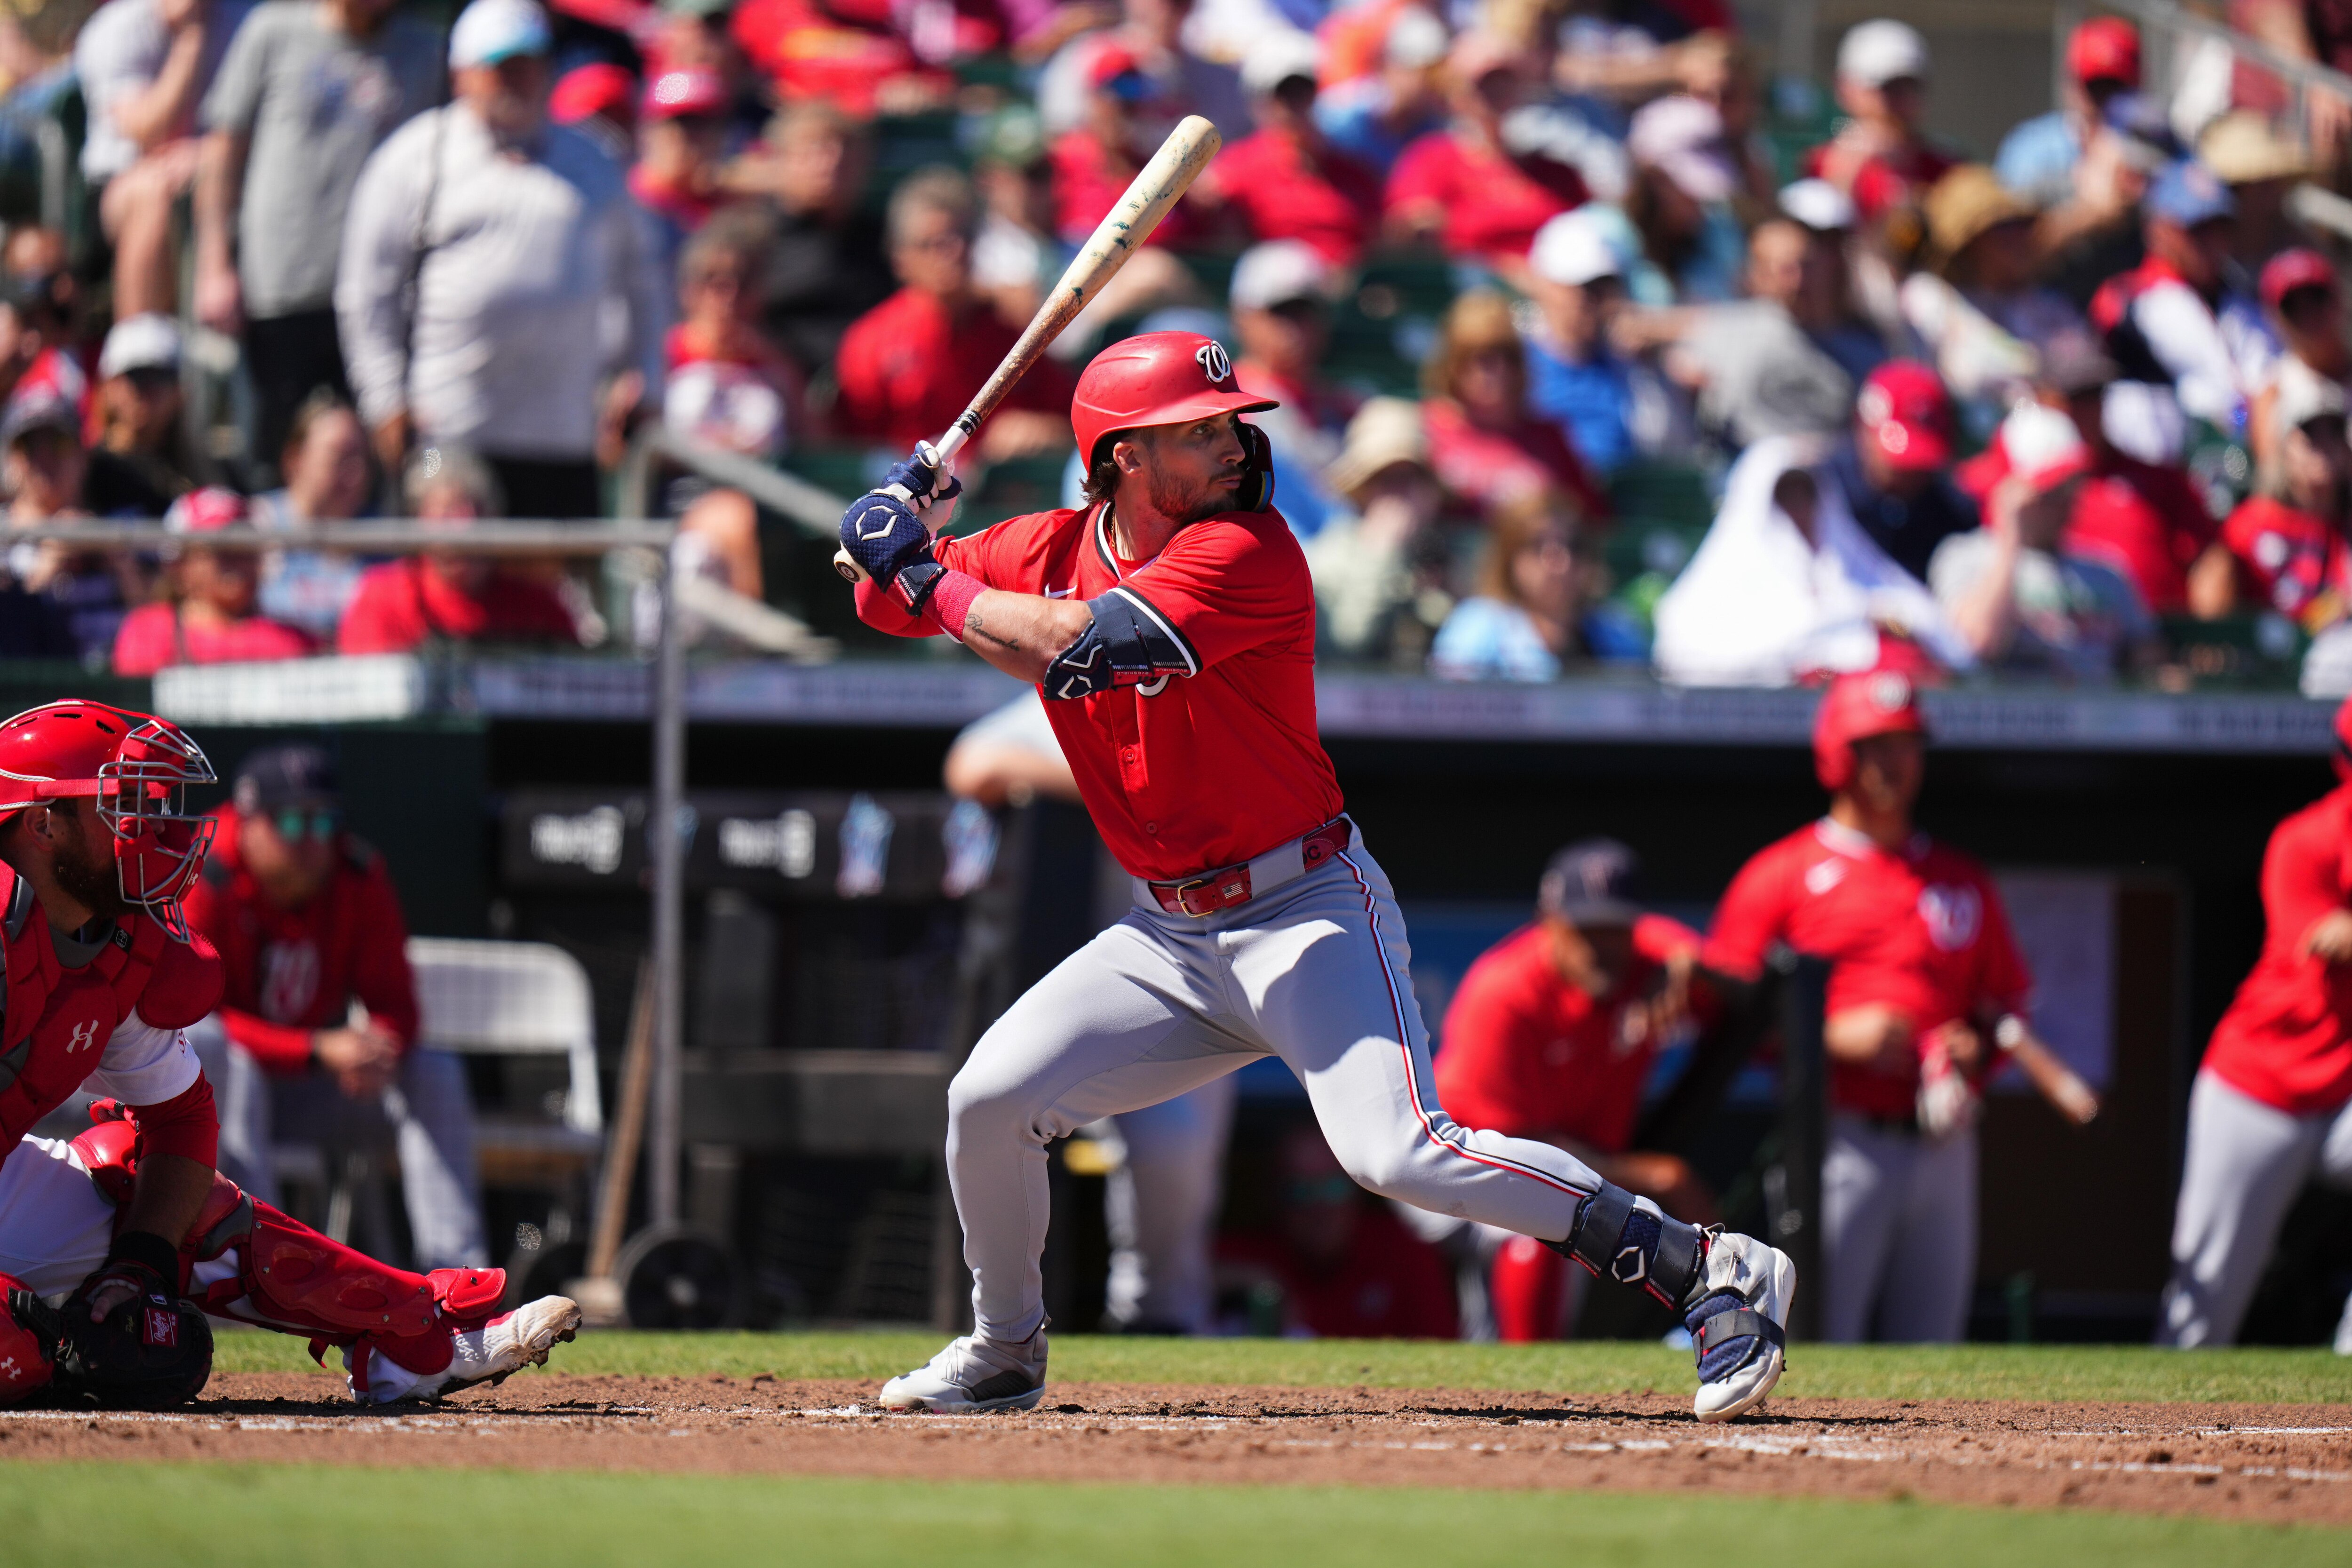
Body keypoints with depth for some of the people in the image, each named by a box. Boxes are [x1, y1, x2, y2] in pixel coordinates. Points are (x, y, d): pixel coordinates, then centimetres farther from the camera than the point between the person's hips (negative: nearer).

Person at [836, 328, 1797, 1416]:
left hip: (1304, 910, -7)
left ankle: (1712, 1273, -22)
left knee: (1397, 1152, -23)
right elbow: (893, 600, 13)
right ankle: (1004, 1353, 24)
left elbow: (1068, 645, -27)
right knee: (990, 1099, 0)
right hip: (1167, 934, 7)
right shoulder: (1052, 549, 4)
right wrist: (895, 537, -9)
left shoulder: (1248, 553, -18)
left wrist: (927, 579, -16)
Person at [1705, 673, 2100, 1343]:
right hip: (1840, 1148, -5)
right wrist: (1835, 1036, -14)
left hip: (1945, 1153, 5)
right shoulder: (1781, 876, 3)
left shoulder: (1964, 882, 18)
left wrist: (1978, 1049, -2)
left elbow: (2006, 1009, 21)